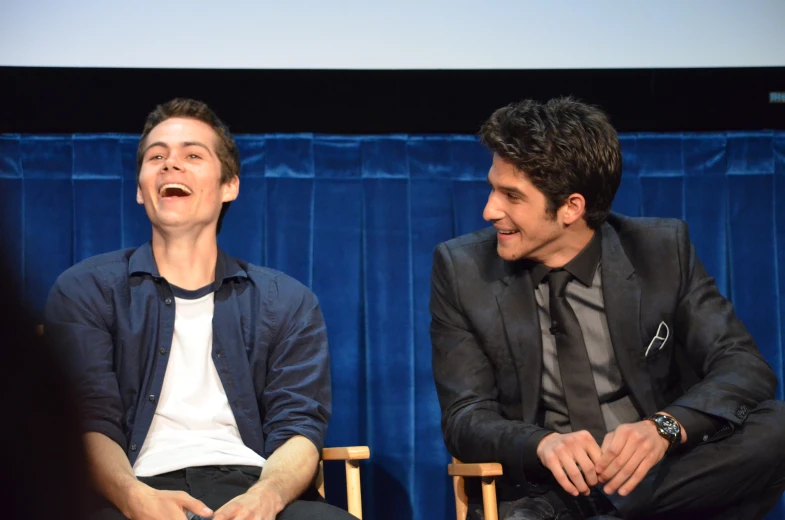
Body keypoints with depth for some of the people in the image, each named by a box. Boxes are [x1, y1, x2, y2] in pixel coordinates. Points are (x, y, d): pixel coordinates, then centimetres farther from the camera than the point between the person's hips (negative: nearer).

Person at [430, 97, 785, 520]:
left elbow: (744, 368, -7)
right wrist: (542, 444, -29)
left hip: (660, 477, 4)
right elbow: (466, 416, -6)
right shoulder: (462, 268, -3)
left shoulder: (663, 251, -2)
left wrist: (664, 427, -28)